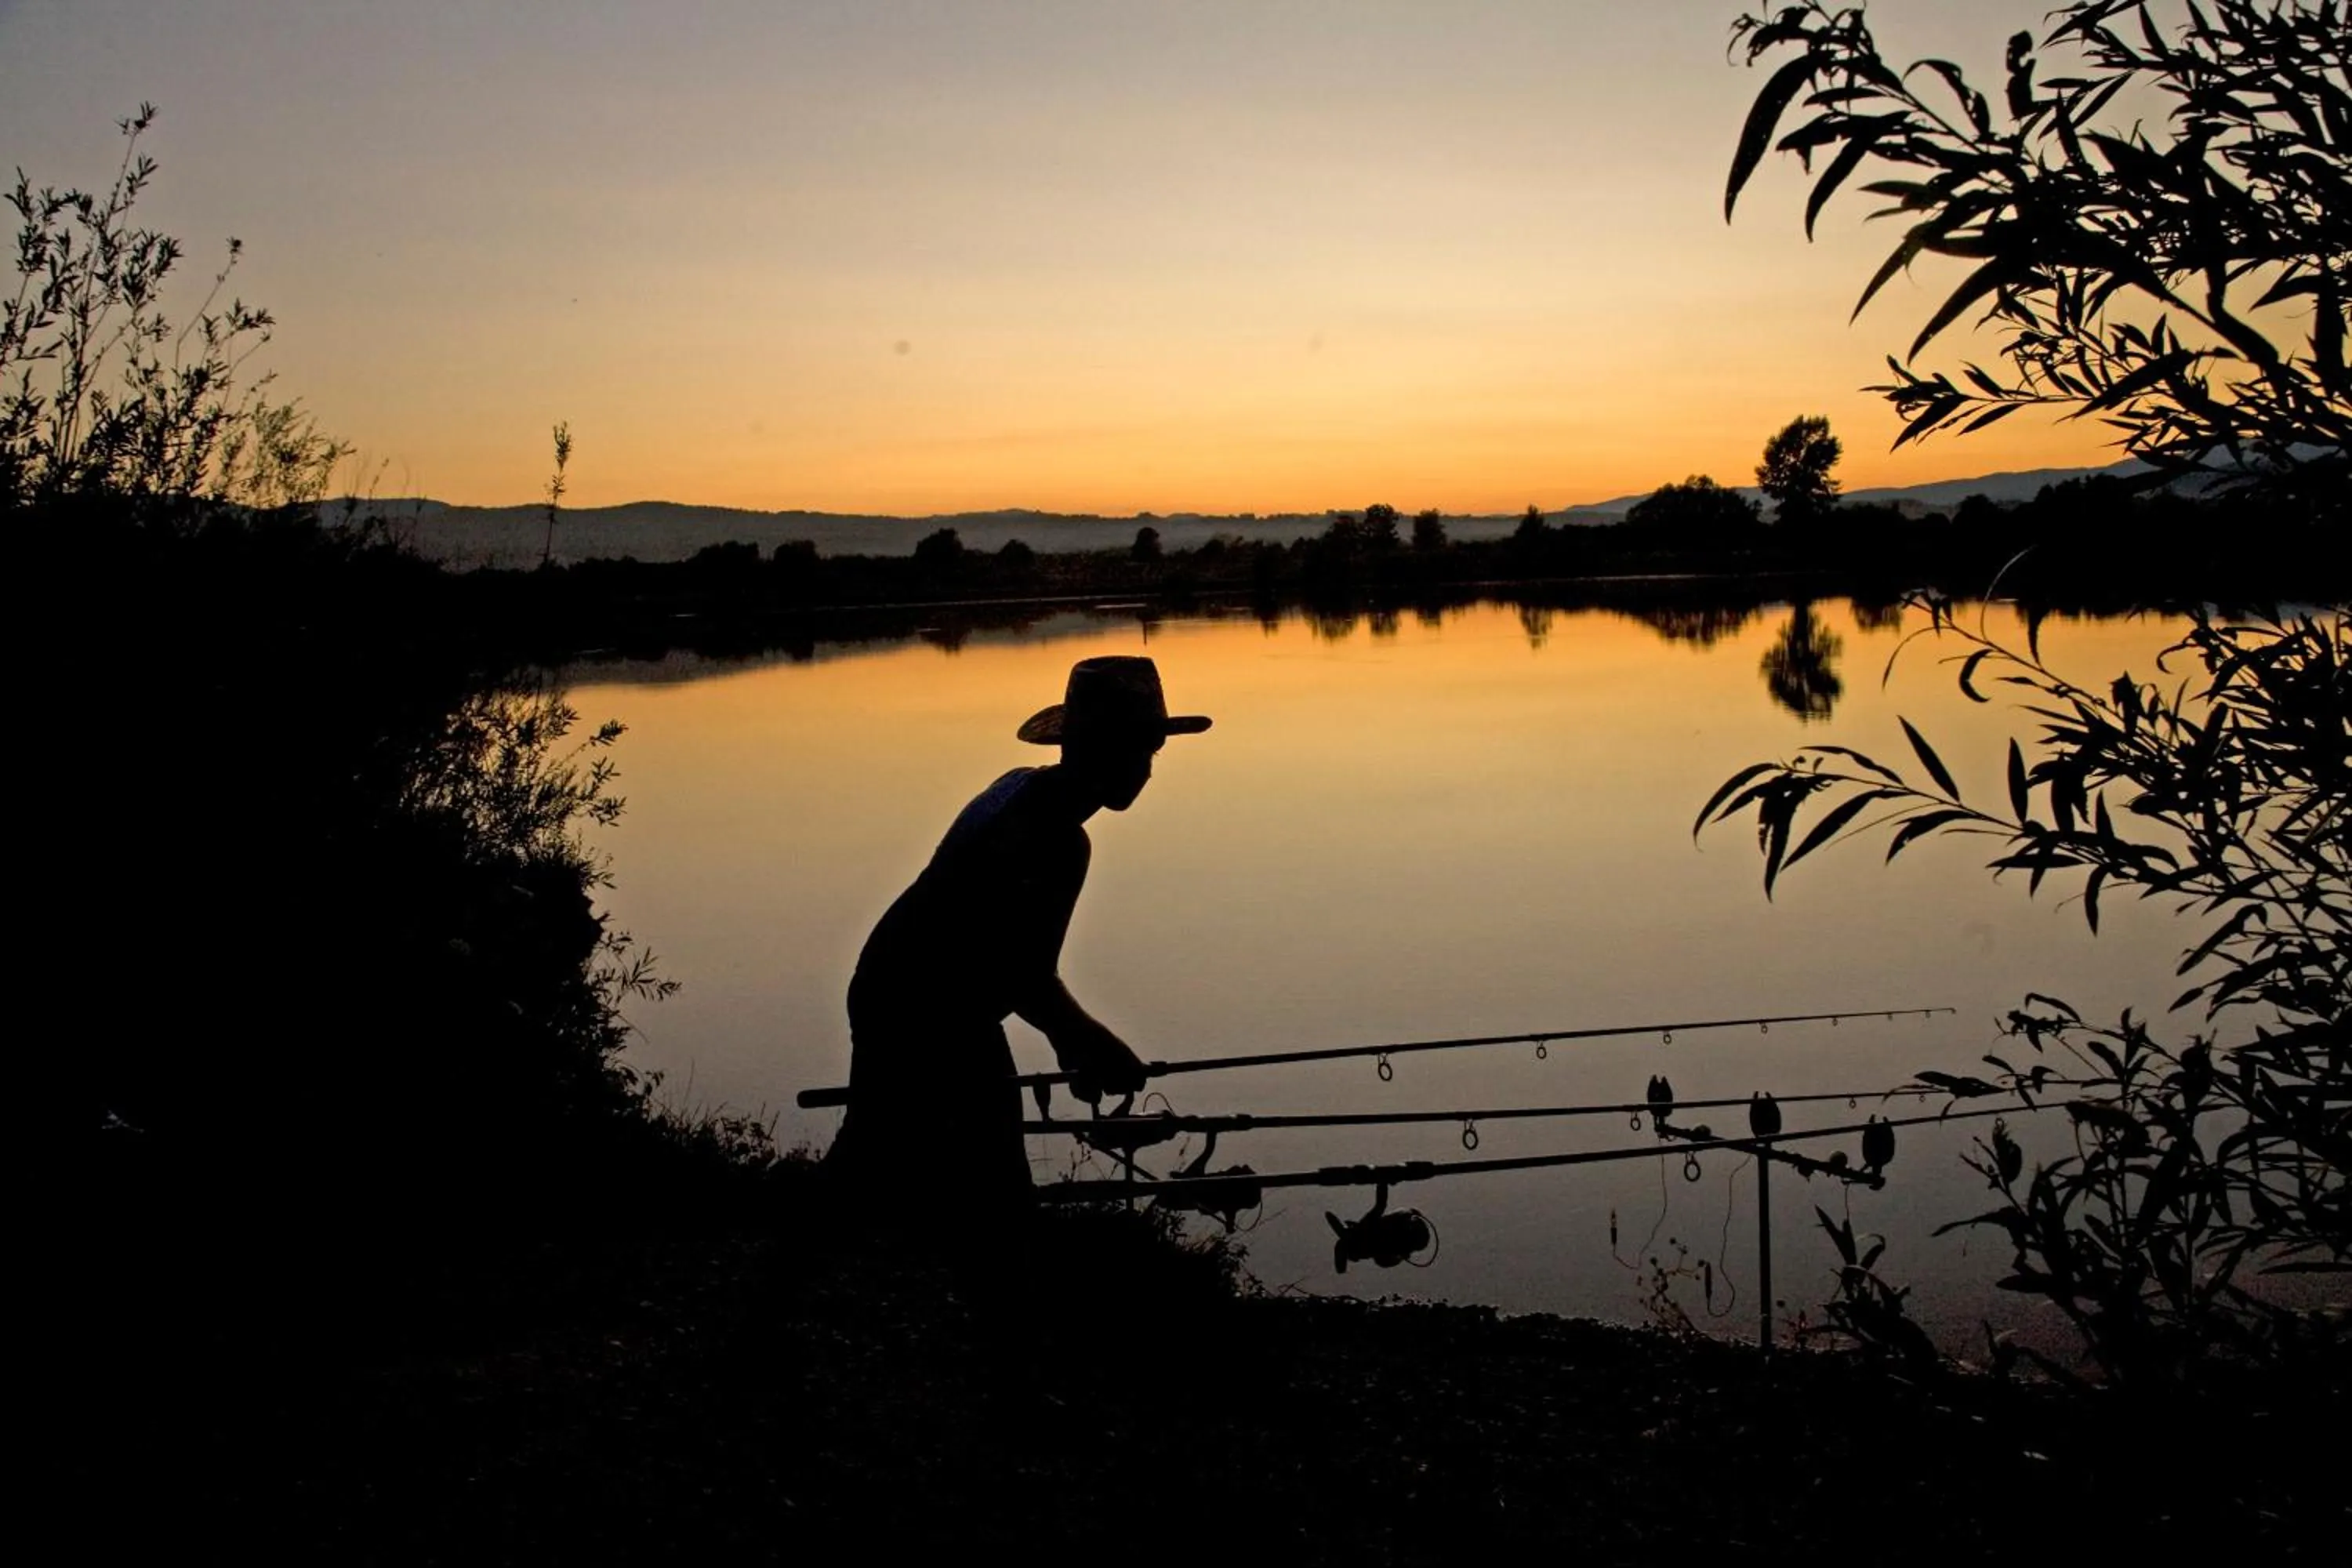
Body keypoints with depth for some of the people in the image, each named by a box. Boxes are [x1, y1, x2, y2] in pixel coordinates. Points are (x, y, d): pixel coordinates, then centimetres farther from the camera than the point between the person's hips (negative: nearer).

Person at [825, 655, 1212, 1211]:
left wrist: (1070, 1037, 14)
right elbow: (1029, 981, -22)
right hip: (931, 1024, -10)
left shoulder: (1019, 788, 8)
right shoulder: (1057, 842, -23)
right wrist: (1103, 1050, -8)